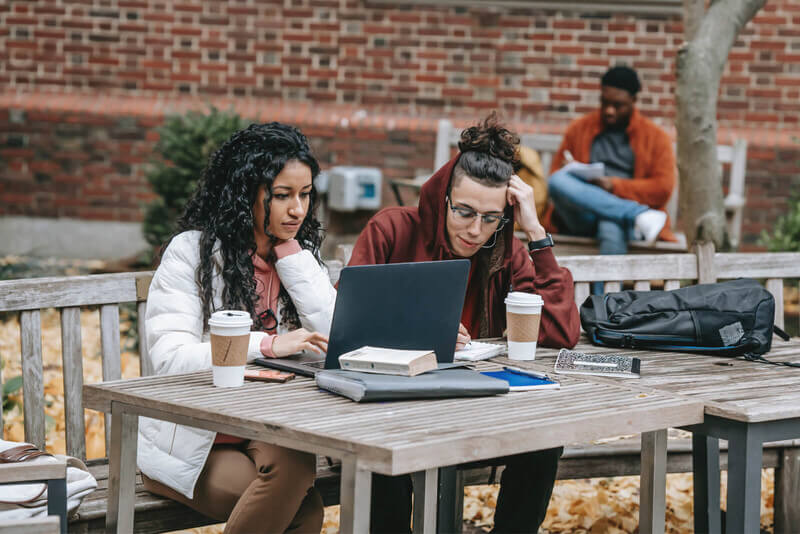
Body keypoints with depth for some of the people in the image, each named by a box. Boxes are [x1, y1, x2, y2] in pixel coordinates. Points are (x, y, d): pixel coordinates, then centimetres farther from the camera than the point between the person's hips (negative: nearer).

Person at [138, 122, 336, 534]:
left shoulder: (300, 254, 10)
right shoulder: (192, 251, -7)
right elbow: (170, 357, -19)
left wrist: (289, 252, -6)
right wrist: (268, 345, -30)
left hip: (268, 432, 4)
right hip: (189, 443, -4)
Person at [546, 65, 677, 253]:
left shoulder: (656, 137, 14)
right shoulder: (579, 129, 20)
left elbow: (663, 188, 4)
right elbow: (555, 173, 20)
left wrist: (614, 186, -8)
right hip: (583, 218, 3)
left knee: (611, 227, -42)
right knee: (558, 180, -32)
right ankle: (639, 215, -38)